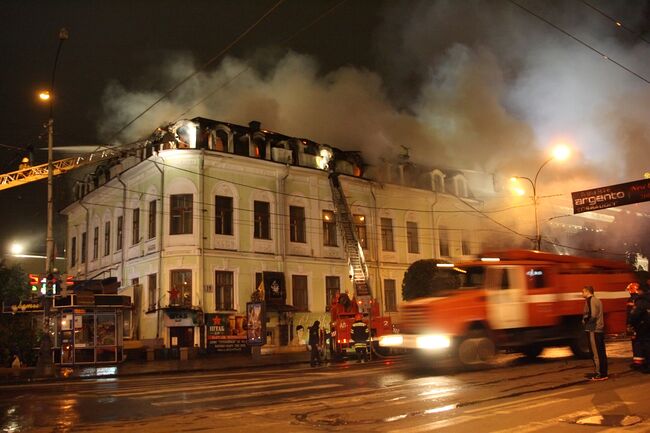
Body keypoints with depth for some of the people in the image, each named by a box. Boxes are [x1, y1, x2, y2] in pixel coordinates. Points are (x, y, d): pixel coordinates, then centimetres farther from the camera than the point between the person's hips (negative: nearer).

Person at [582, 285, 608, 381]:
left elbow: (591, 315, -22)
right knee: (601, 352, 13)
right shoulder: (597, 300, 16)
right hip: (600, 329, 10)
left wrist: (584, 320, -5)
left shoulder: (590, 300, -13)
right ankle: (598, 372, 20)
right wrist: (586, 318, 9)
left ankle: (600, 374, -5)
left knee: (596, 352, -6)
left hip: (594, 330, -10)